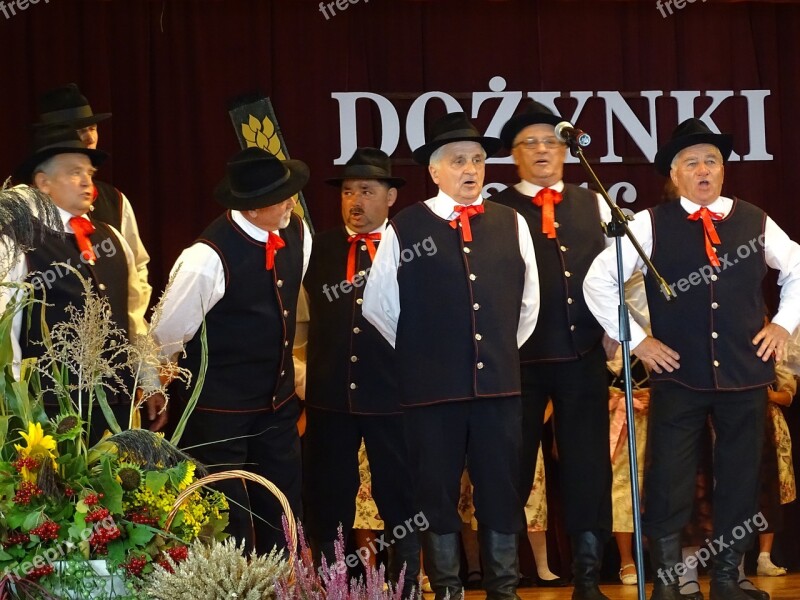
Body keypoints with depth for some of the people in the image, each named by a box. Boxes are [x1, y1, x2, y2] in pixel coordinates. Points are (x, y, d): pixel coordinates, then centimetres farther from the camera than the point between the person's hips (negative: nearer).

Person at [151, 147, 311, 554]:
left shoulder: (297, 235, -3)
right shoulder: (207, 258, -24)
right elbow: (168, 334, -13)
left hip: (278, 402, 6)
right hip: (218, 411, -6)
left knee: (284, 517, 14)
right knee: (226, 522, 4)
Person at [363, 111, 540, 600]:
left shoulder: (511, 224, 7)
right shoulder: (404, 229, -3)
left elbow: (528, 302, 15)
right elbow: (379, 307, 3)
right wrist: (419, 355, 8)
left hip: (499, 383, 2)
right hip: (432, 387, -2)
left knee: (502, 492, 9)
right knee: (436, 494, 7)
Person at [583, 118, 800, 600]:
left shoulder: (755, 222, 6)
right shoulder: (651, 225, -2)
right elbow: (598, 280, -2)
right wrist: (636, 339, -4)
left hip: (745, 372, 2)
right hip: (678, 373, -2)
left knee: (740, 480, 9)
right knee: (668, 482, 0)